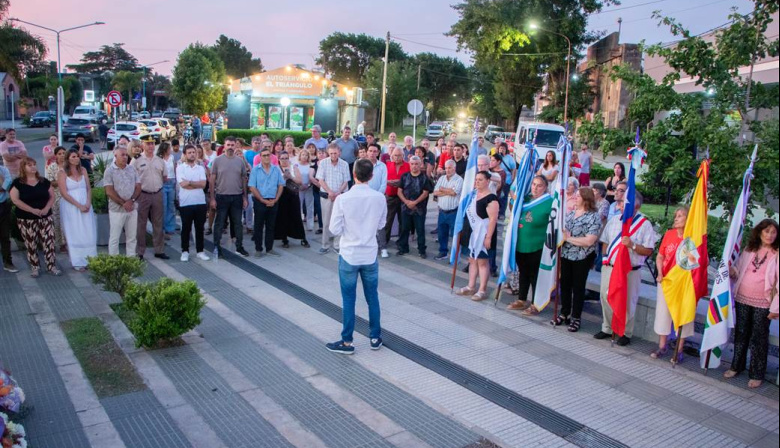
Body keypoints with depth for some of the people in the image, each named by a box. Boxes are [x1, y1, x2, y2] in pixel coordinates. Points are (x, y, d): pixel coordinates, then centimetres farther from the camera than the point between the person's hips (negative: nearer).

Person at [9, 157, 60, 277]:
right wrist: (32, 210, -18)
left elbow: (52, 196, 9)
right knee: (31, 244, 4)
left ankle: (52, 266, 8)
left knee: (49, 242, 0)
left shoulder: (44, 181, 8)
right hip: (26, 220, -2)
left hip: (45, 217, 3)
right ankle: (35, 267, 17)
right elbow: (15, 200, -11)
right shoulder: (17, 183, -3)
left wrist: (47, 208, -10)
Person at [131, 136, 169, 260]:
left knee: (158, 223, 10)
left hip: (157, 194, 4)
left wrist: (158, 183, 5)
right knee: (141, 224, 2)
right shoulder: (136, 161, -3)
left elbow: (165, 177, 18)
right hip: (142, 195, -4)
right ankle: (139, 252, 10)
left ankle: (159, 250, 18)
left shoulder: (160, 161, 10)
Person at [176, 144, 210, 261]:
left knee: (200, 228, 9)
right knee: (186, 228, 6)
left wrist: (189, 182, -12)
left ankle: (200, 251, 18)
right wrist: (197, 184, -6)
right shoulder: (180, 167, -1)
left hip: (200, 202, 3)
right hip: (185, 203, -3)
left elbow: (203, 184, -5)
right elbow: (182, 184, -13)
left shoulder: (200, 167, 8)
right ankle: (185, 251, 17)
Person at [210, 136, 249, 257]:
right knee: (219, 223, 5)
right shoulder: (217, 160, -2)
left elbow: (244, 180, 9)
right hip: (221, 196, -2)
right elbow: (212, 180, -1)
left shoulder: (240, 161, 4)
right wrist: (212, 198, -5)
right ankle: (216, 246, 15)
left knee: (238, 223, 10)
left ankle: (239, 246, 19)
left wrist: (245, 197, 5)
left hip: (237, 197, 2)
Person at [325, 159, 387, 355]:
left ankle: (347, 342, 16)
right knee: (373, 298, 15)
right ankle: (375, 338, 26)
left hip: (349, 255, -2)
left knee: (348, 300, 7)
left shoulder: (343, 199, -16)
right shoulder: (379, 198, -7)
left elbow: (334, 229, -11)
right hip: (370, 255, 3)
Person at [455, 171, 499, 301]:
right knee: (472, 260, 14)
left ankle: (482, 290, 7)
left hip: (482, 234, -9)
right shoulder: (473, 194, 10)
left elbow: (493, 219, -21)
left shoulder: (491, 198, -16)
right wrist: (464, 231, 17)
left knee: (482, 261, -1)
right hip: (471, 232, 9)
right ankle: (471, 287, 24)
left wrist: (488, 237, -25)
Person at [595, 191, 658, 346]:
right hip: (609, 268, 5)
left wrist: (632, 245, -23)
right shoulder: (614, 220, 9)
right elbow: (605, 242, 16)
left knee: (627, 302, 5)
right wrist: (605, 258, 5)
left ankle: (626, 333, 21)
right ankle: (607, 329, 30)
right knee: (606, 298, 13)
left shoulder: (644, 224, -6)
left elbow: (648, 251, -9)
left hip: (630, 271, -5)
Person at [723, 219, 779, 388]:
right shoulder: (748, 251, 9)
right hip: (742, 299, 4)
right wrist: (730, 270, -9)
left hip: (762, 304, -4)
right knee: (741, 333, 12)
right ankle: (737, 366, 26)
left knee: (759, 338, 2)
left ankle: (757, 374, 12)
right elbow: (737, 272, 15)